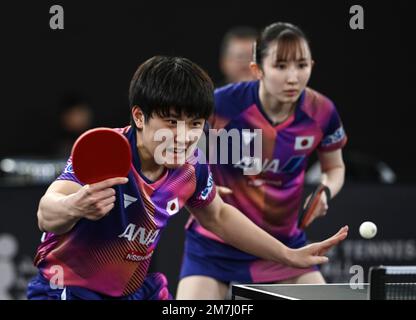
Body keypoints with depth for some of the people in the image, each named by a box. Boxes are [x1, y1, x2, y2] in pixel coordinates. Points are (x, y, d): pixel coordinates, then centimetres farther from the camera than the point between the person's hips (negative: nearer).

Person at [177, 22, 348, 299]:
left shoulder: (321, 112, -12)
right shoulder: (223, 103, -22)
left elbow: (334, 168, 8)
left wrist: (325, 193, -14)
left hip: (283, 242, 3)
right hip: (215, 243, -3)